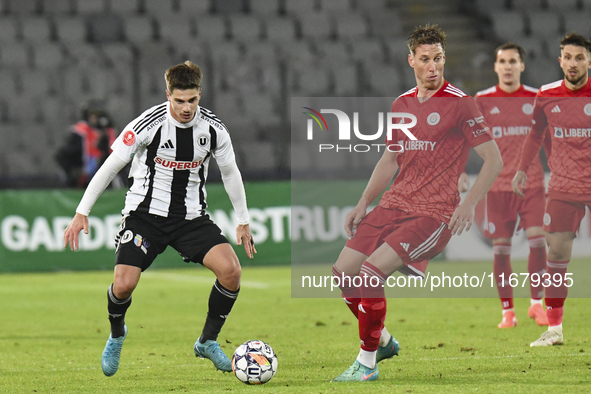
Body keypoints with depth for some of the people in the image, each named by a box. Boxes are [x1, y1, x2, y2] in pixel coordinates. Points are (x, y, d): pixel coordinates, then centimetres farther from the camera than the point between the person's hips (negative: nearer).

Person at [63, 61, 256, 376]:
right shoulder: (149, 123, -17)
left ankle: (208, 342, 3)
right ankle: (116, 335, 16)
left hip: (192, 217, 3)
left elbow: (230, 172, 11)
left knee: (230, 269, -20)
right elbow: (111, 166, -7)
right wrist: (82, 213, -7)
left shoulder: (213, 128, -7)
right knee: (124, 284, -20)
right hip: (146, 213, -3)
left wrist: (243, 222, 15)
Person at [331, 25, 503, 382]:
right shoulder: (402, 104, 14)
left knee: (371, 272, -23)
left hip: (434, 214, -7)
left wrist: (469, 204, -17)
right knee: (343, 273, -3)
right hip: (394, 205, 7)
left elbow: (494, 160, -6)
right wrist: (364, 203, 14)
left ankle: (367, 363, -10)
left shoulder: (460, 104, -6)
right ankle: (383, 342, 20)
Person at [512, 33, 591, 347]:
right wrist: (522, 169, 14)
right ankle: (554, 329, 5)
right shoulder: (546, 96, 2)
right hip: (562, 186, 3)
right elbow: (536, 133, 18)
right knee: (556, 252, -1)